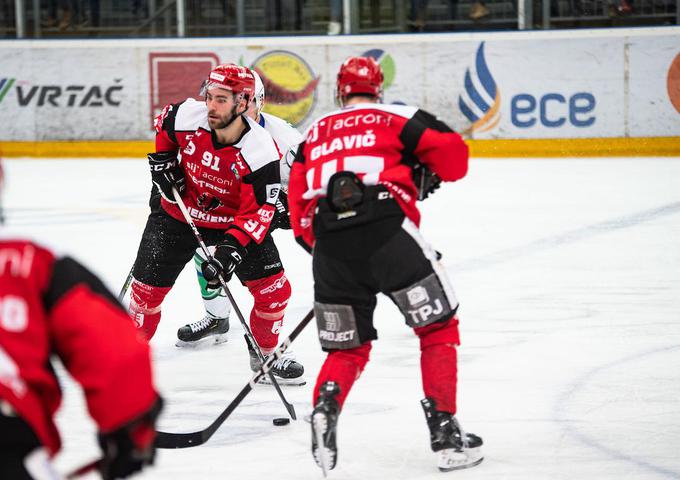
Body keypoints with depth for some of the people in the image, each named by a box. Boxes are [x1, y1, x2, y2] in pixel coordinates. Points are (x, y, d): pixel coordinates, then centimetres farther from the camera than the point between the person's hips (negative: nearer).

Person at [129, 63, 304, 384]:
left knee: (274, 290, -6)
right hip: (180, 211, 1)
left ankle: (264, 353, 20)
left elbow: (258, 213, -27)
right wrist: (162, 161, -2)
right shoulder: (185, 117, -22)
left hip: (234, 221, -1)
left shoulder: (261, 152, -29)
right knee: (146, 288, -2)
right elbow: (164, 123, 5)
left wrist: (230, 249, -37)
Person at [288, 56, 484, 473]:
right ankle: (444, 431, 3)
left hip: (329, 240, 4)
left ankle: (324, 408, -12)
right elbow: (452, 151, 6)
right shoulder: (396, 117, 16)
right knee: (438, 327, 11)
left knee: (348, 348, 17)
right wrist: (427, 176, 26)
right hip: (386, 228, -4)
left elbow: (299, 207, 22)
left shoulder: (314, 134, 27)